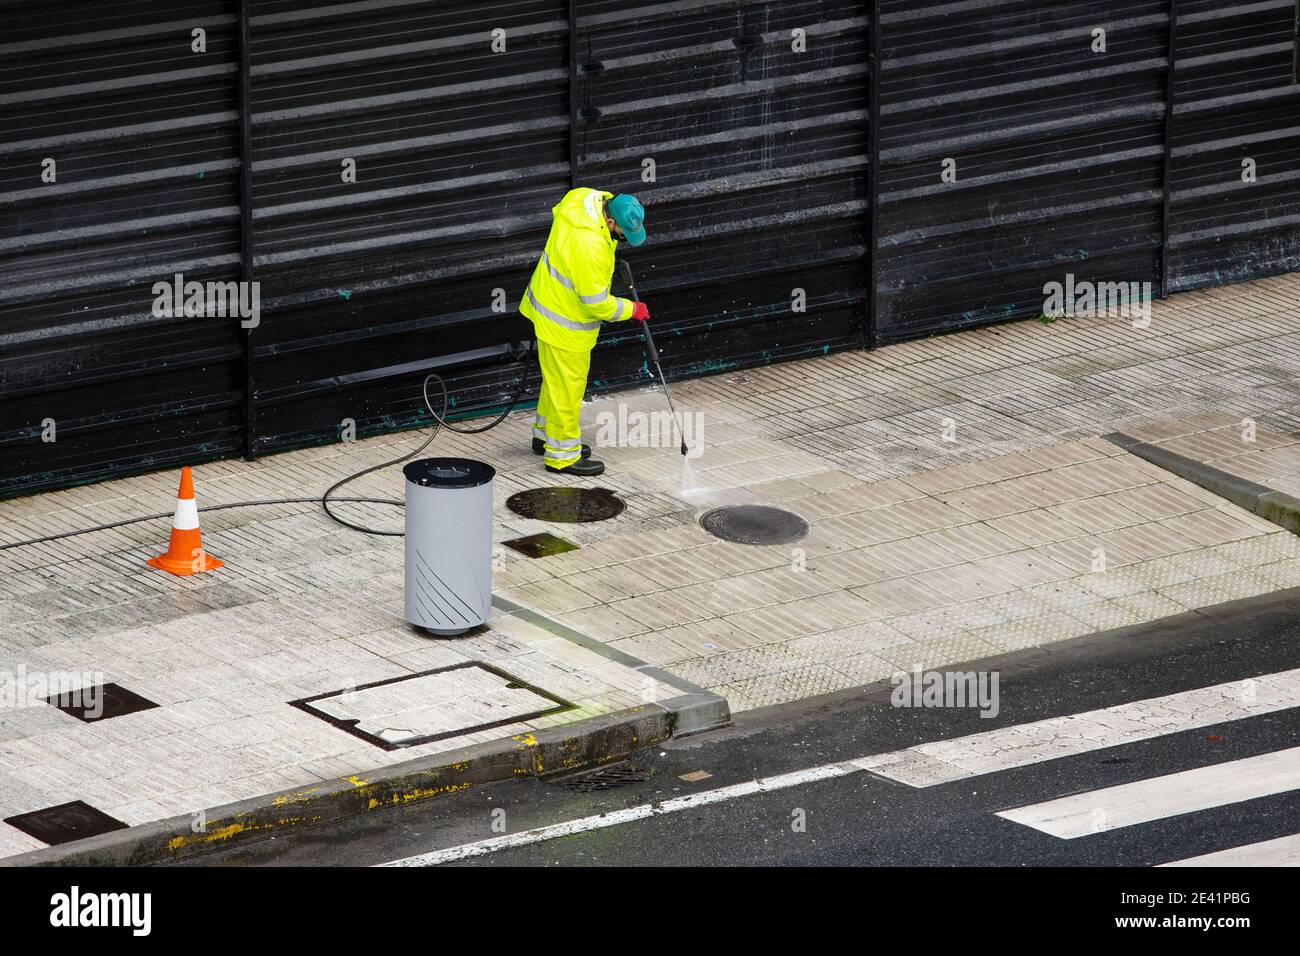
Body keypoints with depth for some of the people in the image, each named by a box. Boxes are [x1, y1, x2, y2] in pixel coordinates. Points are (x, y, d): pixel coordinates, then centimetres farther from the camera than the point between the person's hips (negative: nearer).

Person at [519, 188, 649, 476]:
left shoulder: (581, 198, -13)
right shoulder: (589, 247, -37)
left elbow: (558, 212, 14)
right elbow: (597, 303, -28)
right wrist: (630, 309, -11)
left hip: (550, 299, 9)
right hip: (566, 322, -9)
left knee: (557, 376, 25)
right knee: (567, 385, 5)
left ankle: (545, 434, 42)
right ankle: (562, 454, 18)